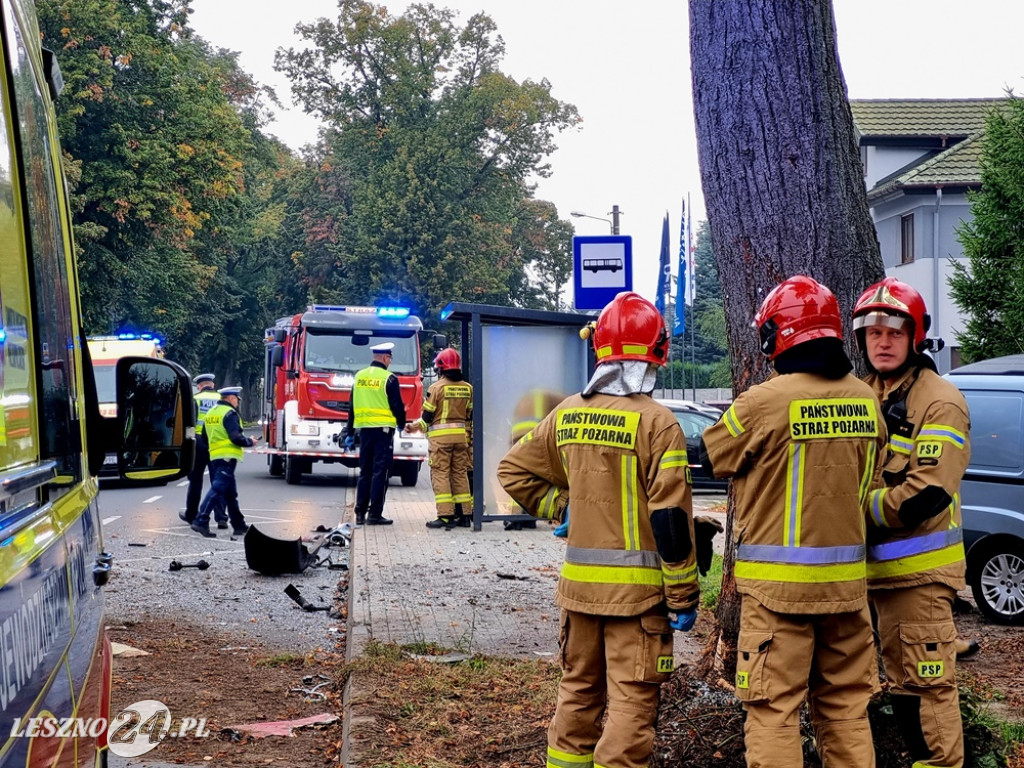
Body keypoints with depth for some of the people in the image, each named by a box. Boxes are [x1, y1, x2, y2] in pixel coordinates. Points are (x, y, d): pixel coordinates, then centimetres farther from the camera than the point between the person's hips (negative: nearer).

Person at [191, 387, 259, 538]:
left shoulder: (210, 412, 16)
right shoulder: (230, 413, -10)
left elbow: (205, 436, 20)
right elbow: (236, 437, -18)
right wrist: (250, 442, -2)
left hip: (214, 456, 9)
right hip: (227, 457, -9)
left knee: (230, 493, 15)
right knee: (217, 489, -12)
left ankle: (239, 525, 21)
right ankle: (201, 521, -20)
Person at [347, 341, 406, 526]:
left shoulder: (359, 376, 10)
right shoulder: (389, 379, -9)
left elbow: (352, 406, 14)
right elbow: (397, 405, -7)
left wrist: (349, 432, 19)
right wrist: (401, 424, 12)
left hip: (364, 429, 6)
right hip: (383, 429, -6)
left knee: (365, 472, 12)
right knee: (380, 473, -2)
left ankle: (360, 513, 12)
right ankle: (375, 514, -3)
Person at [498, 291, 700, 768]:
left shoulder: (567, 414, 3)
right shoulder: (656, 422, -14)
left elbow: (513, 470, 13)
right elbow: (671, 518, -15)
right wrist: (683, 597, -9)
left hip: (580, 582, 6)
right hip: (637, 586, -5)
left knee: (578, 689, 19)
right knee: (631, 699, 0)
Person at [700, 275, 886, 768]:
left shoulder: (765, 401, -15)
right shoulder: (866, 401, 3)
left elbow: (712, 457, 1)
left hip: (778, 583, -5)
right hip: (845, 580, 5)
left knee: (774, 710, 1)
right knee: (846, 707, 15)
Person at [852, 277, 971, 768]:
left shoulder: (939, 402, -12)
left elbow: (927, 494, -20)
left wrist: (860, 511, -13)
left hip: (920, 566, -8)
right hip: (878, 563, 8)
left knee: (929, 681, -6)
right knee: (900, 677, 16)